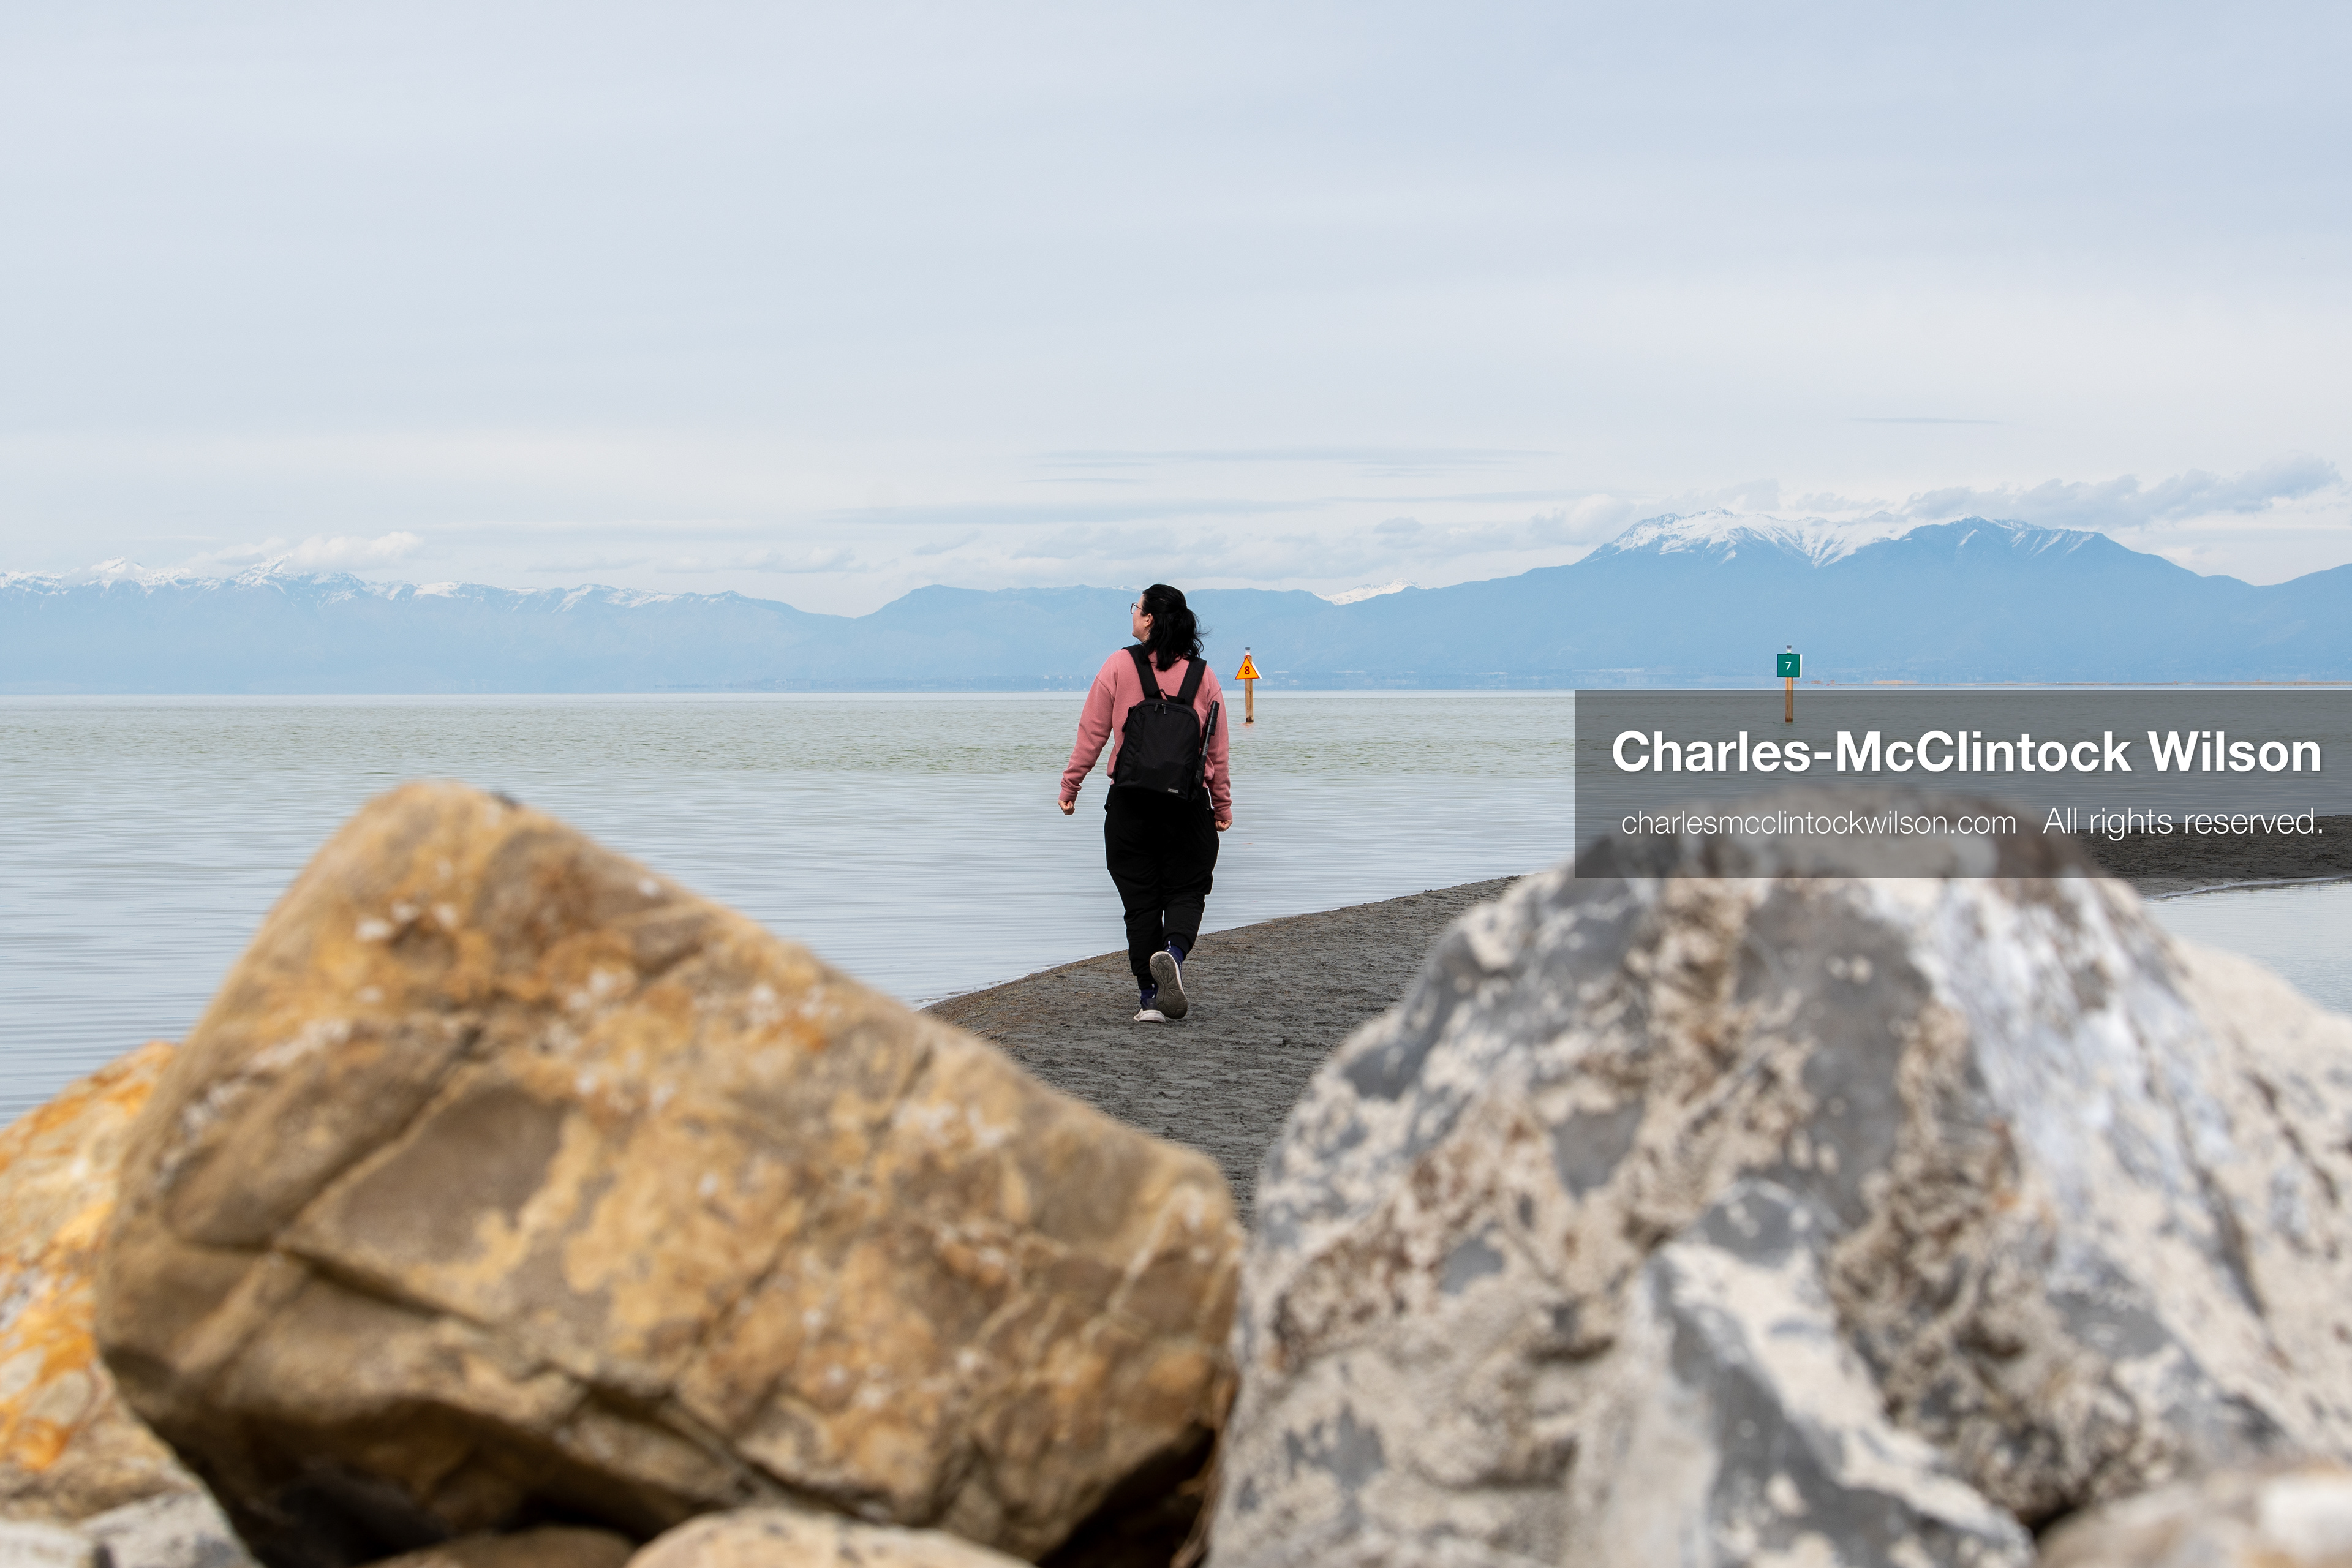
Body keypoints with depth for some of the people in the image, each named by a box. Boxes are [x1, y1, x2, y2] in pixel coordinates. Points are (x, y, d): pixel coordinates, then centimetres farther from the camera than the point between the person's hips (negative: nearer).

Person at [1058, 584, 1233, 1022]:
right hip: (1189, 804, 1)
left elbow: (1092, 733, 0)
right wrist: (1223, 805, 16)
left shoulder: (1120, 666, -1)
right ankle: (1174, 953, -23)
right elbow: (1218, 748, 7)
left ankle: (1150, 999, 3)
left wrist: (1070, 785, 10)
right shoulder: (1202, 674, 4)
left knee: (1140, 900, 6)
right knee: (1186, 891, 8)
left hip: (1131, 802, -1)